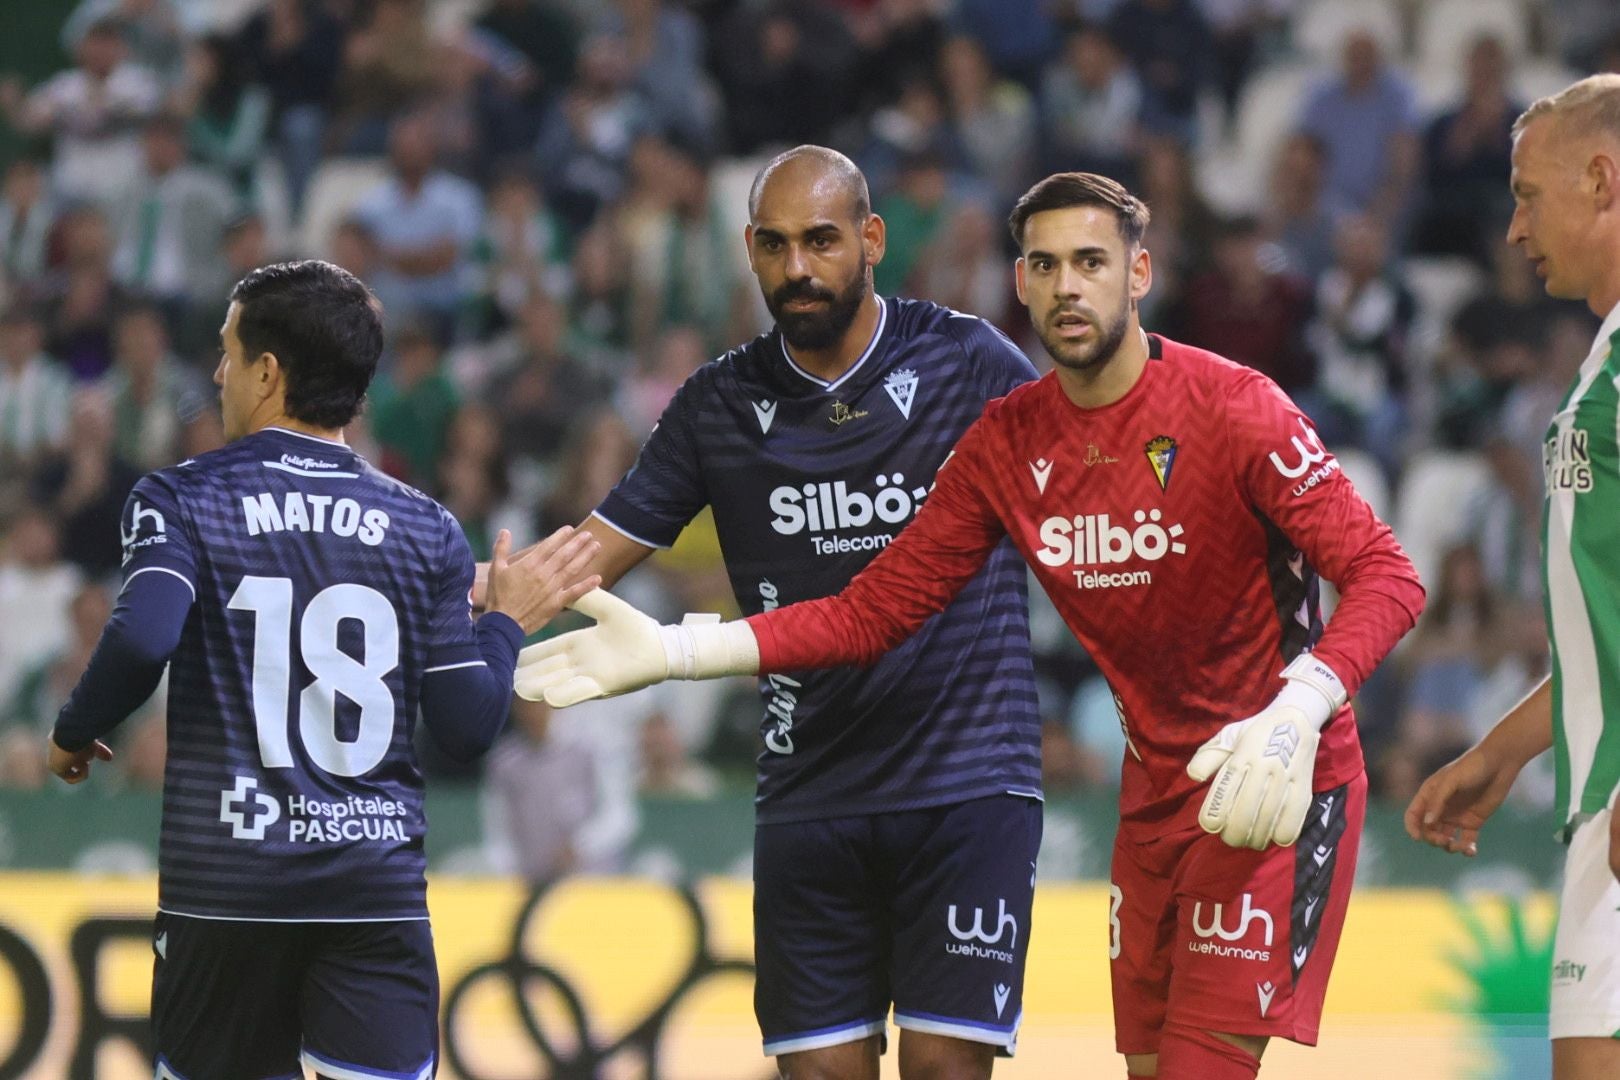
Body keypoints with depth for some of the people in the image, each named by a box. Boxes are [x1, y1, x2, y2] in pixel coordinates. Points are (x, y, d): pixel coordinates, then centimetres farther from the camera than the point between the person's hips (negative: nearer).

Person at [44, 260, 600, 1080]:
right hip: (378, 889, 1)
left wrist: (74, 734, -1)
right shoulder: (426, 530, 6)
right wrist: (507, 624, 20)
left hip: (224, 884, -1)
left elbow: (142, 639, -20)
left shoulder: (180, 500, -2)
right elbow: (465, 728, 3)